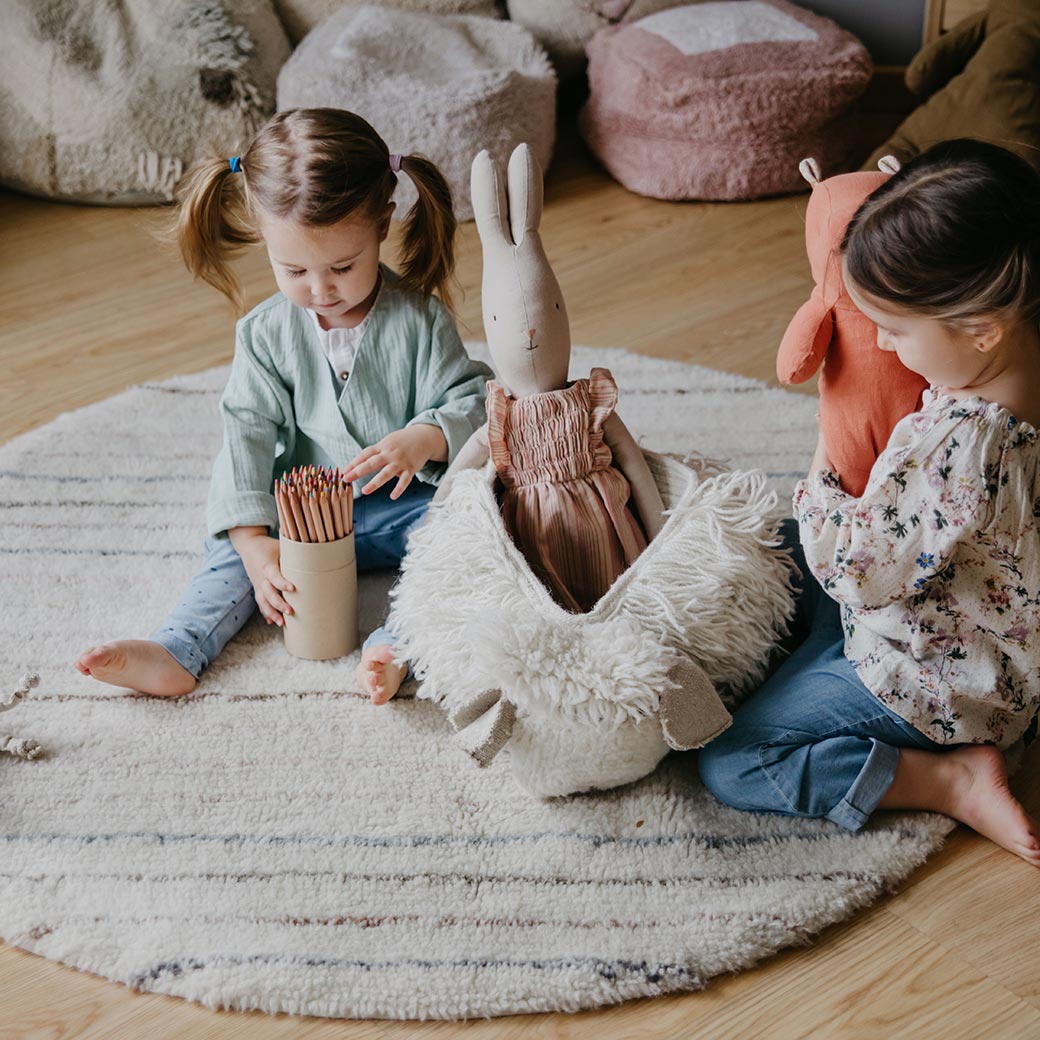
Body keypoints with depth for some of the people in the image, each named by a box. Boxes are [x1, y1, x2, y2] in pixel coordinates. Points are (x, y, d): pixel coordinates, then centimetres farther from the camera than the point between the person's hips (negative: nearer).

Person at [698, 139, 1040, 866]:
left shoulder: (956, 445, -40)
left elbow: (855, 566, -25)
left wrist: (820, 480, -8)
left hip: (929, 688, -10)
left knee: (729, 762, -7)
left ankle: (949, 780, -8)